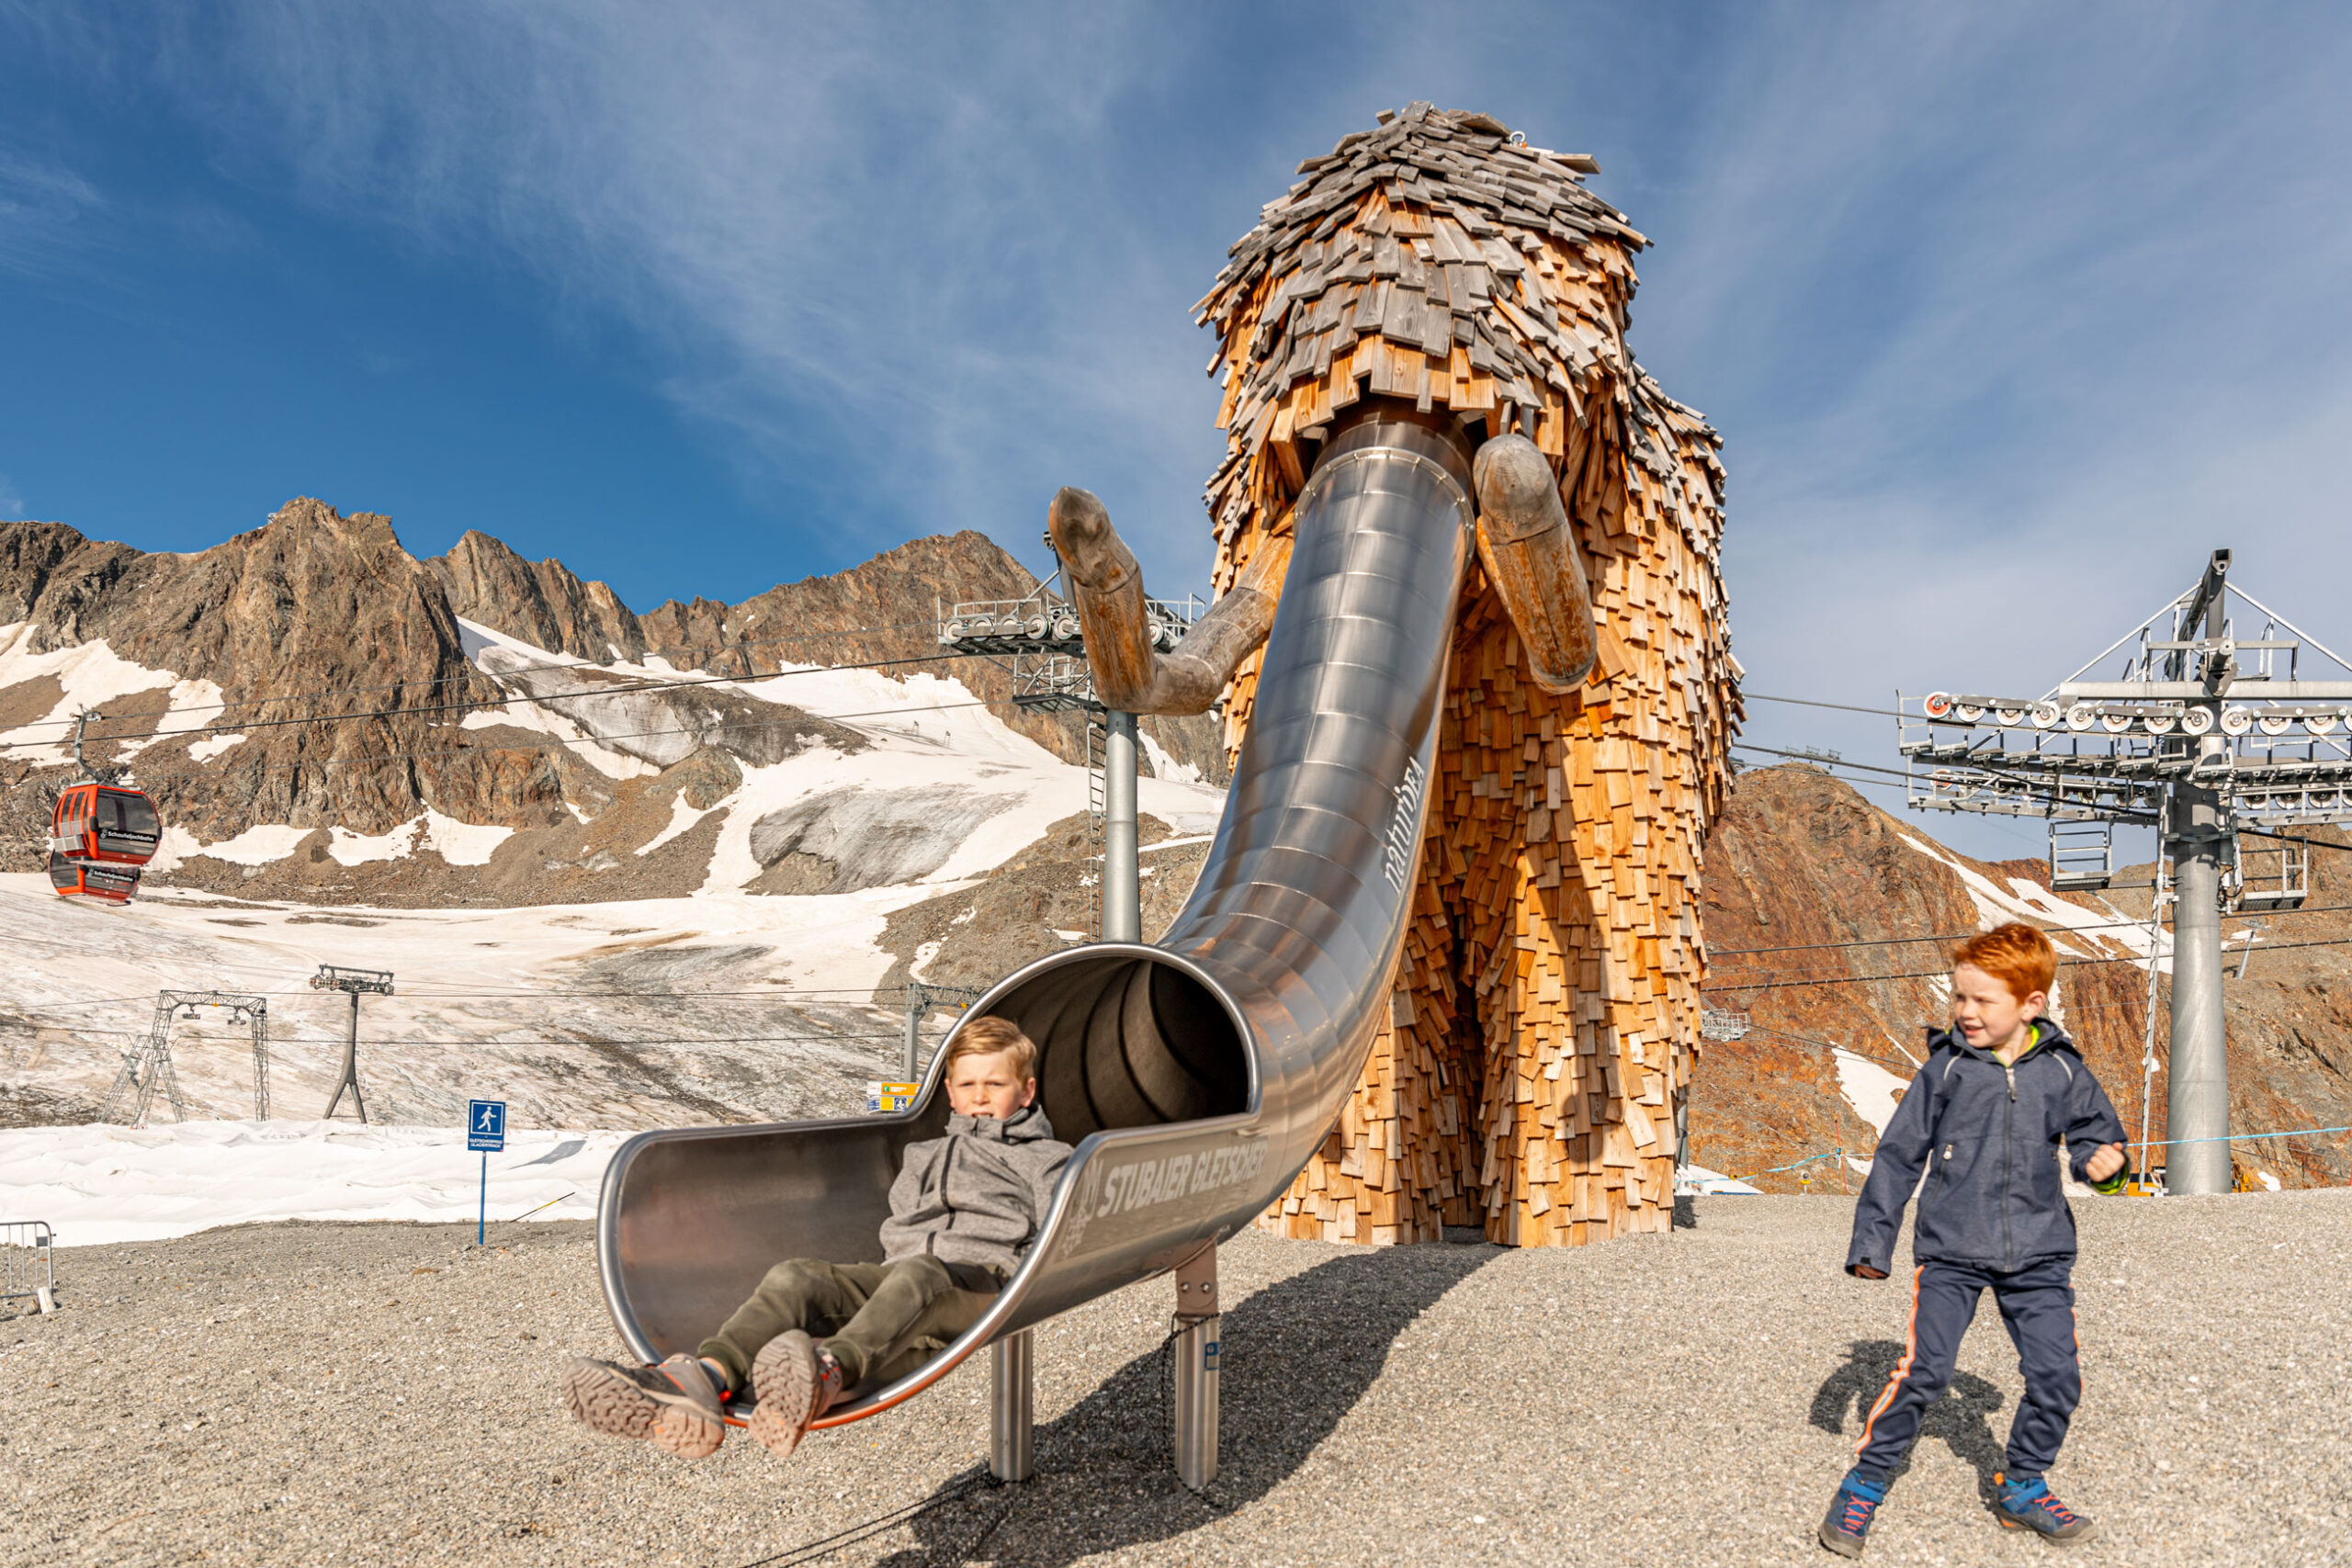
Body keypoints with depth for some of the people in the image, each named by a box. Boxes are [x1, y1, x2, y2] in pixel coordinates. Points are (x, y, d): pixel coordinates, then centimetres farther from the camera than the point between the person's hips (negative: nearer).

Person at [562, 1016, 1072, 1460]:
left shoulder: (1042, 1159, 22)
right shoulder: (922, 1155, 36)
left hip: (983, 1276, -5)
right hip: (903, 1271, 5)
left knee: (917, 1277, -40)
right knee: (795, 1277, -23)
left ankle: (831, 1371, -69)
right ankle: (711, 1376, -51)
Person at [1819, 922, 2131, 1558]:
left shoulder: (2061, 1071, 0)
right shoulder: (1946, 1068, -4)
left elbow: (2092, 1130, 14)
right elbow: (1899, 1154, 0)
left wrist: (2105, 1161, -11)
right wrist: (1872, 1238, 0)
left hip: (2039, 1252, 3)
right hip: (1950, 1250, -2)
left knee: (2056, 1375, 2)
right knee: (1923, 1369, -10)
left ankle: (2021, 1487, 26)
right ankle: (1866, 1482, 7)